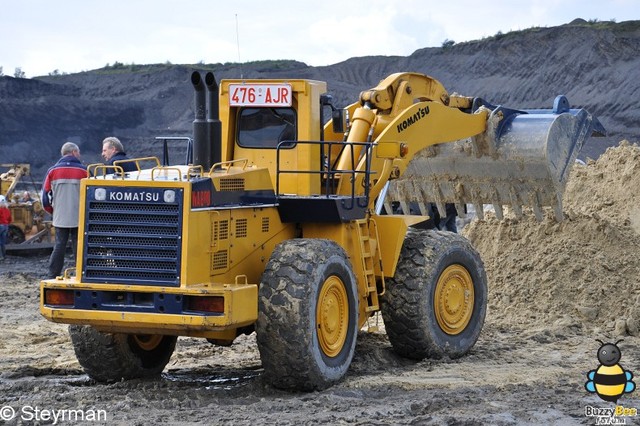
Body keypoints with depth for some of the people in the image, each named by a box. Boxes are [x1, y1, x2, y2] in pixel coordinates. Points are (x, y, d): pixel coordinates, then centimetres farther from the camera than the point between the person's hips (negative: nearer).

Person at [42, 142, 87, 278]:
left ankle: (53, 277, 5)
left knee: (59, 246, 6)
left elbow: (46, 194, 4)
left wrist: (52, 211, 18)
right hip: (79, 217, -2)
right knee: (78, 247, 3)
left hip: (60, 217, 2)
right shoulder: (83, 170, -3)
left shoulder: (53, 171, 3)